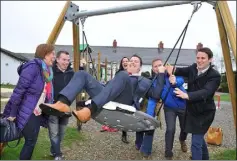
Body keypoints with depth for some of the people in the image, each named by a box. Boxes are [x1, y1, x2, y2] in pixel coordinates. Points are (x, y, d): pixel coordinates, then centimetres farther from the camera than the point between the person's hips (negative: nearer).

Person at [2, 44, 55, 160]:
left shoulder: (47, 71, 8)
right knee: (30, 142, 0)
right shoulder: (33, 67, -18)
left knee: (31, 142, 14)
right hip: (27, 114, -8)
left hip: (38, 114, 8)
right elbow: (19, 90, -20)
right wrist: (12, 113, -17)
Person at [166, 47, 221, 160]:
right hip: (191, 110, 7)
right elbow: (181, 71, 9)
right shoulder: (193, 68, -3)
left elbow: (205, 92, -36)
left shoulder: (214, 75, -22)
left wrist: (187, 95, -53)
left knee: (196, 143, -8)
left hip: (204, 113, -7)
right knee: (199, 137, 26)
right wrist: (173, 70, -17)